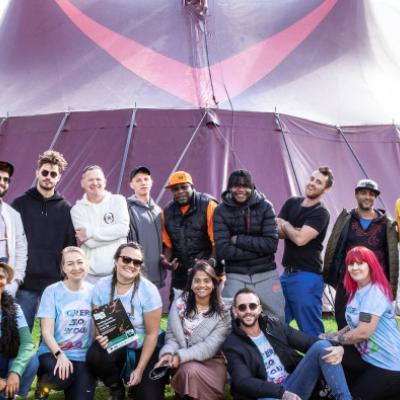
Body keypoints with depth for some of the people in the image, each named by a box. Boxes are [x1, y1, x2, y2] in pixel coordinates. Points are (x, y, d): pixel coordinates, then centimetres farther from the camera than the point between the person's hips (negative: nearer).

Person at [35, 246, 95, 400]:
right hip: (53, 353, -2)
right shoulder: (52, 291, -5)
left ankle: (71, 385, 19)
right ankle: (42, 383, 3)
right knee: (62, 376, -32)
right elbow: (47, 332, -9)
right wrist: (60, 354, -24)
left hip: (83, 356, 2)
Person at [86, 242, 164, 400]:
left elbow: (152, 333, -14)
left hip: (144, 348, -2)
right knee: (94, 355, -31)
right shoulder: (102, 286, -9)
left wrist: (140, 369, -16)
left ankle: (135, 383, 19)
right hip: (115, 345, 3)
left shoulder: (148, 290, -18)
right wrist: (101, 336, -25)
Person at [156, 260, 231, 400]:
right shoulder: (180, 303, 3)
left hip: (212, 361, -1)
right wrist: (168, 353, -18)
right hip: (184, 362, 1)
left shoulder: (223, 312, -3)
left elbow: (210, 346, -13)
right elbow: (171, 335, 4)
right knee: (189, 371, -33)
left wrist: (181, 356, -24)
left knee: (192, 372, -33)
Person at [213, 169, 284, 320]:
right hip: (236, 277, -1)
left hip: (266, 275, 1)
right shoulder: (221, 211, -5)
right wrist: (258, 249, -13)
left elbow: (271, 243, -11)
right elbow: (222, 250, -13)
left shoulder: (265, 207, -3)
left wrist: (238, 239, -14)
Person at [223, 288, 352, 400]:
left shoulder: (274, 325, 11)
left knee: (322, 346, -15)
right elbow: (244, 382, -15)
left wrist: (336, 348, -19)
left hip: (294, 385, 5)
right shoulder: (231, 346, -2)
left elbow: (307, 341, 2)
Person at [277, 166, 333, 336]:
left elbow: (300, 239, -21)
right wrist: (293, 230, -18)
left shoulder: (321, 213, -10)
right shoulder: (291, 203, 11)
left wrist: (285, 225, -3)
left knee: (310, 329, -1)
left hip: (307, 276, -7)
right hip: (287, 273, 7)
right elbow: (278, 231, 1)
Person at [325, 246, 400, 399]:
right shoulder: (357, 291, 7)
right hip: (370, 359, 9)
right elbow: (355, 324, 14)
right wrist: (333, 335, 0)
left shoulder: (375, 292, -22)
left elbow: (364, 332, -26)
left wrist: (336, 339, -12)